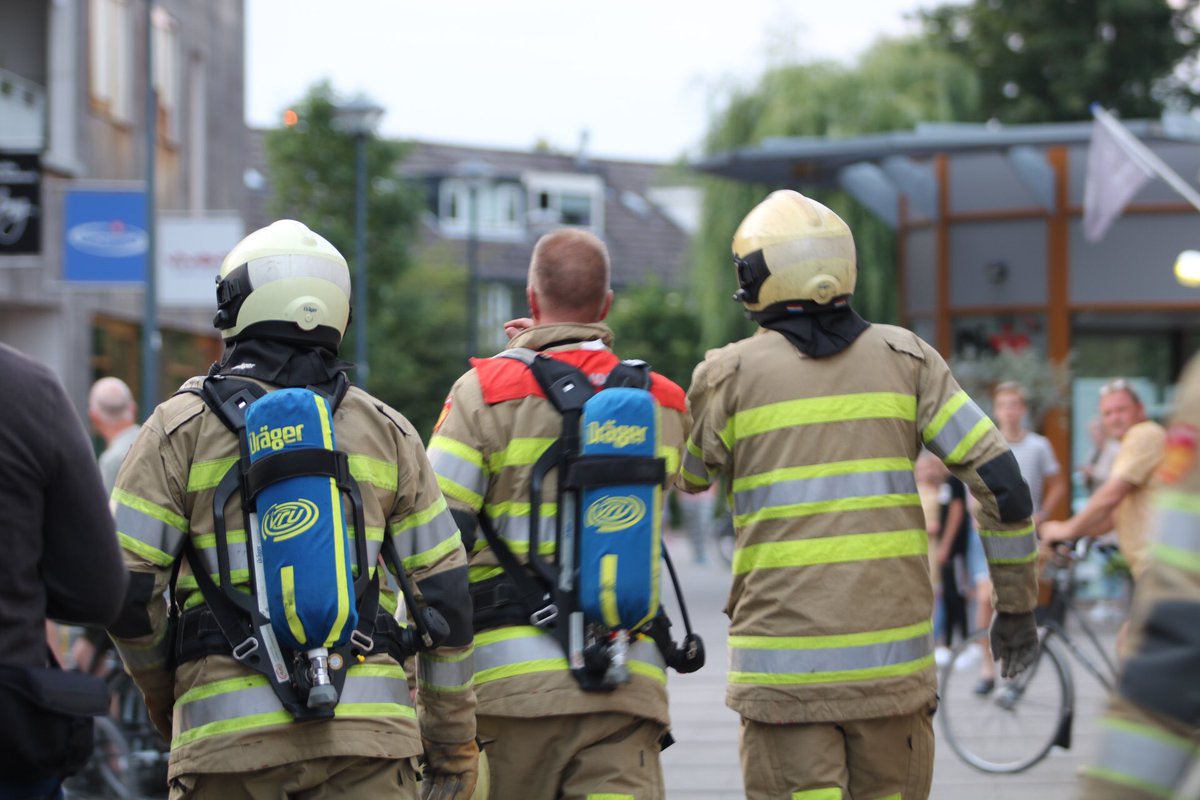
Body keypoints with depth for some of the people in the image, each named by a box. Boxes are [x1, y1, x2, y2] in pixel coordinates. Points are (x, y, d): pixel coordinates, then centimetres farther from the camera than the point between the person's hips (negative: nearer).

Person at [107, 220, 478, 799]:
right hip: (365, 728, 1)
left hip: (228, 729, -1)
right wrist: (454, 742, 15)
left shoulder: (183, 425, 2)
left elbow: (126, 586, -2)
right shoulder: (384, 429, 9)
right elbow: (444, 591, 8)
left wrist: (161, 695, 16)